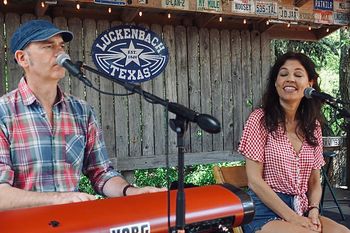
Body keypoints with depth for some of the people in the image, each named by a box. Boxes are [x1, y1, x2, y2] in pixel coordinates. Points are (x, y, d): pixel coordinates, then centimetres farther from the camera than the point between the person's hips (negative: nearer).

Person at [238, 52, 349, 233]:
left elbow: (314, 181, 13)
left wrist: (314, 211, -6)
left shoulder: (313, 126, 11)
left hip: (302, 211, 5)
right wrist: (292, 218, -15)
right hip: (266, 211, -5)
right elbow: (255, 180, -10)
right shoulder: (260, 119, -6)